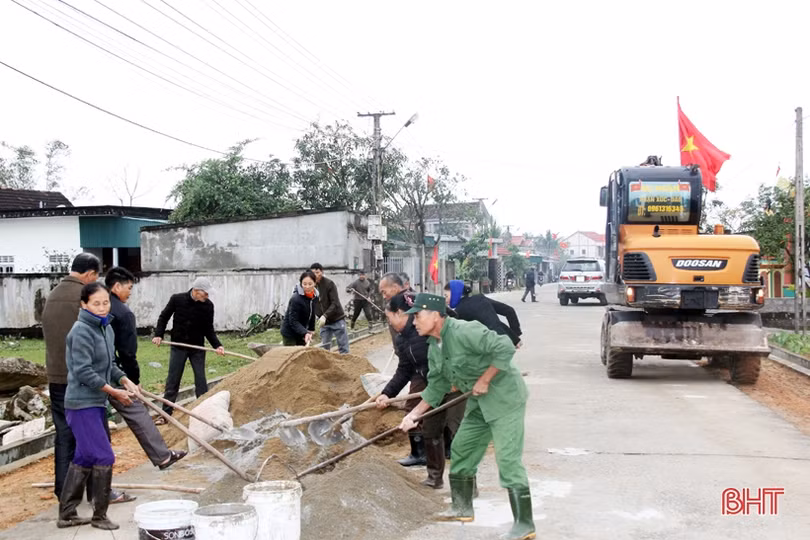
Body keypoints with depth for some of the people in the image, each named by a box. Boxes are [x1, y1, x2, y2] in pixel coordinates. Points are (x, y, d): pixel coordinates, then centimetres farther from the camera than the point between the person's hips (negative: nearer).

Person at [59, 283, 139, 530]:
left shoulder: (107, 329, 10)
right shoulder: (81, 331, -16)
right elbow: (84, 372, -20)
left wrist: (126, 381, 3)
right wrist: (114, 392, -16)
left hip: (97, 403, 9)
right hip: (82, 404, -9)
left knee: (84, 458, 14)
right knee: (104, 457, -7)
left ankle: (67, 514, 23)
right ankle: (99, 515, 6)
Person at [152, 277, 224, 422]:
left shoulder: (208, 305, -9)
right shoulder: (177, 299, -12)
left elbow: (209, 329, -1)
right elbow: (164, 317, 2)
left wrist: (217, 345, -14)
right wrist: (158, 335, -8)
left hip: (197, 348, 1)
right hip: (178, 347, -1)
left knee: (201, 381, 4)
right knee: (172, 381, 4)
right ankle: (165, 414, 12)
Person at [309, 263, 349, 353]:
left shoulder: (329, 284, -14)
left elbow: (335, 303, -20)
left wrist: (325, 316, -31)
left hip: (337, 319, -5)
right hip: (324, 322, 5)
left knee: (343, 348, -1)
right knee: (324, 348, 6)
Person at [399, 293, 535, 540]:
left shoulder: (464, 331, -24)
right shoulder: (434, 348, 6)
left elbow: (505, 348, -29)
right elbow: (437, 385, 13)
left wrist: (484, 381, -23)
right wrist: (414, 414, 7)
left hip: (505, 396, -10)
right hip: (480, 402, 10)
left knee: (508, 459, -11)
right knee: (461, 450, 16)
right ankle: (462, 508, 32)